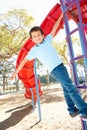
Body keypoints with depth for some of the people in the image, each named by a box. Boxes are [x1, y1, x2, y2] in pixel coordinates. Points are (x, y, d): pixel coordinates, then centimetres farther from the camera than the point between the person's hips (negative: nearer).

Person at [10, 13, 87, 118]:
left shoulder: (47, 40, 12)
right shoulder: (34, 50, -1)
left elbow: (54, 28, 18)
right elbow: (24, 61, 3)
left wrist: (61, 16, 24)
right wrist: (15, 72, 4)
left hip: (61, 66, 6)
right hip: (55, 70, -6)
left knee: (67, 89, 12)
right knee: (71, 88, -12)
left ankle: (72, 110, 25)